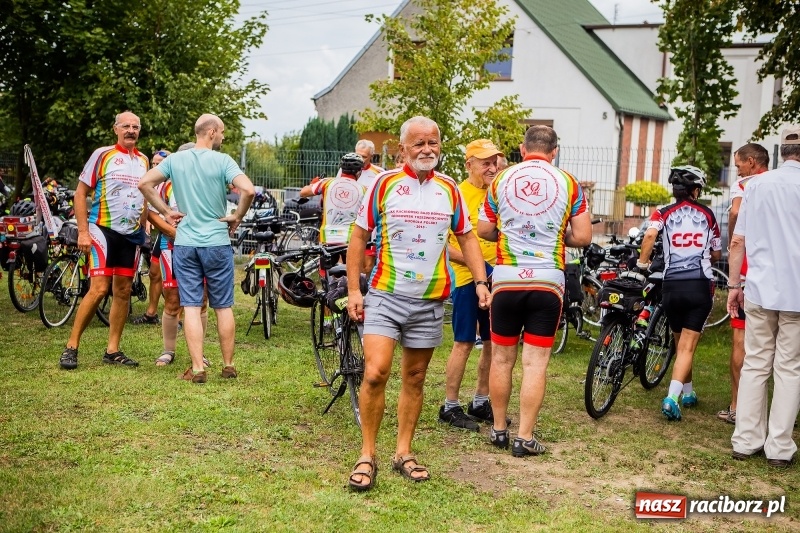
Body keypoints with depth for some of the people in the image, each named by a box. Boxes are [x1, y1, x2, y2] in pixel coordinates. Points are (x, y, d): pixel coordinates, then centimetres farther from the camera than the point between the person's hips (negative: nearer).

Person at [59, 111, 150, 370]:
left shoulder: (143, 160, 11)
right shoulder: (103, 155, -4)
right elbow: (80, 193, -5)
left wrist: (143, 229, 13)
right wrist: (83, 231, -12)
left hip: (132, 234, 6)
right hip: (103, 230, -5)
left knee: (123, 292, 7)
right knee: (99, 289, -13)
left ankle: (113, 350, 15)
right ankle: (71, 347, -2)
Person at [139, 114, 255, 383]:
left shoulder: (175, 159, 4)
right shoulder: (222, 161, -8)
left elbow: (144, 183, 1)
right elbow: (248, 190, -21)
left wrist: (166, 212, 6)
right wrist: (237, 216, -5)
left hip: (185, 243, 2)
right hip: (217, 242, -2)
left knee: (191, 307, 3)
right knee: (223, 306, 9)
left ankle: (197, 368, 0)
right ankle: (228, 365, 17)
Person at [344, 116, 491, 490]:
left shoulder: (449, 189, 6)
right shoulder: (384, 184, -3)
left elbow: (467, 238, 13)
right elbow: (359, 237, 2)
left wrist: (481, 281, 0)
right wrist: (353, 290, -4)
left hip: (430, 301, 3)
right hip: (385, 295, -3)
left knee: (414, 378, 11)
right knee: (375, 373, -13)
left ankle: (403, 453, 23)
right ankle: (367, 456, 0)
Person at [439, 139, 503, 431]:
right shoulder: (457, 195, -10)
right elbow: (442, 244, -13)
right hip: (466, 278, -6)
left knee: (494, 342, 11)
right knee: (464, 343, -2)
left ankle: (481, 402, 24)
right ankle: (450, 406, 9)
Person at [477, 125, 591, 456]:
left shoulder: (501, 180, 1)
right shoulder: (568, 183, -2)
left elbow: (483, 230, 7)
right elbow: (583, 237, -1)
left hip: (506, 279, 1)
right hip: (547, 282, -1)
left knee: (502, 358, 13)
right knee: (535, 363, 3)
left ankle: (498, 429, 22)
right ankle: (525, 438, 6)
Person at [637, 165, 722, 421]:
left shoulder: (663, 213, 4)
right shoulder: (707, 214, 9)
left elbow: (650, 235, -17)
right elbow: (716, 254, 16)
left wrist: (642, 262, -3)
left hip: (672, 286, 1)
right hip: (700, 285, -1)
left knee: (680, 341, 19)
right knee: (688, 345, -3)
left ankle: (688, 392, 34)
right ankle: (672, 397, -19)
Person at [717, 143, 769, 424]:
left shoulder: (743, 185, -4)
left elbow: (736, 212, -25)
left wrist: (732, 243, -11)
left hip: (749, 268, -5)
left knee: (742, 337, 2)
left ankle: (737, 407, 5)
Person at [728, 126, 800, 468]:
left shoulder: (757, 185, 5)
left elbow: (738, 241, 5)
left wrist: (734, 285, 13)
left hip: (760, 290, 3)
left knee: (755, 365, 10)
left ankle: (746, 440, 13)